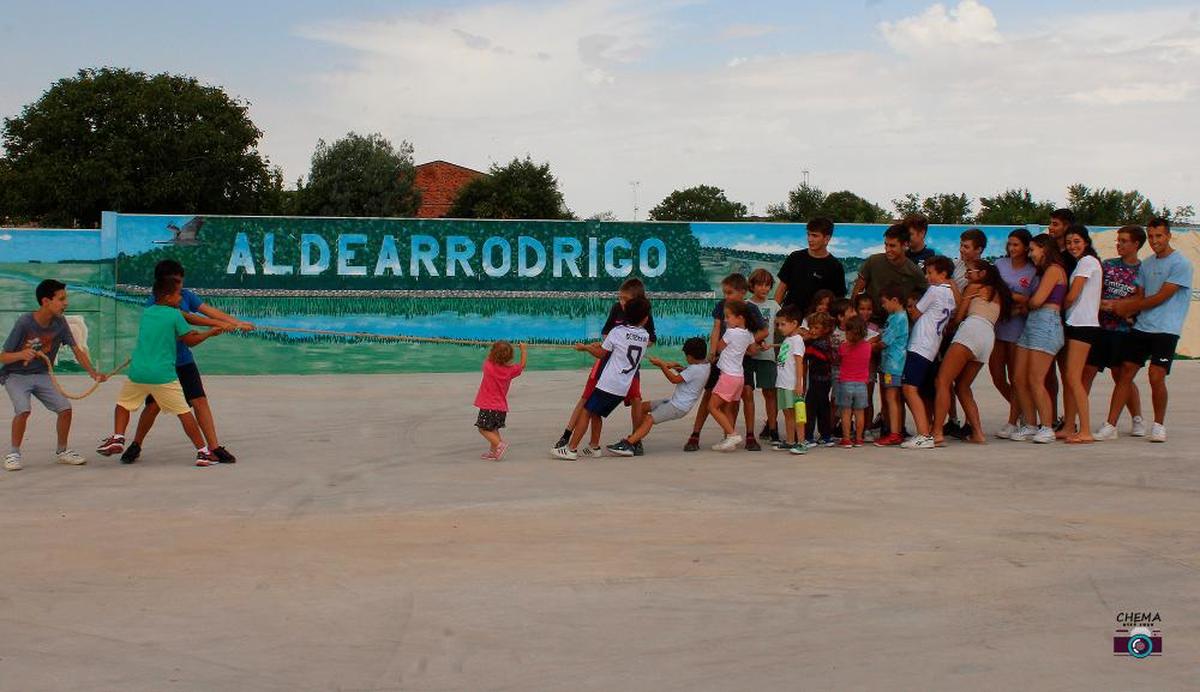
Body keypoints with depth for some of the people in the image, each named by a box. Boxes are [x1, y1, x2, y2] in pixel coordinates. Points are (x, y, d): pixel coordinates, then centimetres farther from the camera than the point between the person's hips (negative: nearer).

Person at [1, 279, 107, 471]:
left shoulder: (60, 322, -9)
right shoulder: (24, 323, -23)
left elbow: (76, 349, -6)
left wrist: (93, 373, -19)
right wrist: (21, 355, -39)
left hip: (41, 375, 5)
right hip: (15, 376, -5)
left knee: (65, 408, -8)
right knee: (23, 409, -28)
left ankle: (62, 451, 13)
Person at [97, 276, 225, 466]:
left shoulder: (146, 313, 13)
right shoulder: (175, 315, -4)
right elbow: (191, 341, 4)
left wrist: (189, 333, 30)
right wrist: (210, 333, 19)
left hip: (137, 372, 4)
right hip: (163, 375, -4)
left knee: (123, 405, 24)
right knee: (184, 412, 3)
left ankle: (118, 437, 5)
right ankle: (203, 452, 4)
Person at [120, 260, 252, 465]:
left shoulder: (185, 296, 3)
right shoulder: (153, 303, -16)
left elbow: (210, 310, -4)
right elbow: (187, 317, -25)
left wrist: (239, 323, -15)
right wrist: (217, 324, -29)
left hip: (184, 360, 4)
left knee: (200, 401, -4)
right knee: (153, 405, -2)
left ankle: (215, 448, -3)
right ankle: (136, 446, 19)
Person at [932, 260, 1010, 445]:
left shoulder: (974, 288, 14)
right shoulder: (998, 294, 31)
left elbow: (958, 317, 10)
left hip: (972, 329, -7)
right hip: (989, 337, 7)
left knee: (943, 381, -13)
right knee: (962, 387, 16)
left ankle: (937, 433, -27)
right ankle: (977, 433, 5)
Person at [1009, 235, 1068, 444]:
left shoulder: (1054, 269, -5)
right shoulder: (1044, 271, 24)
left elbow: (1037, 301, -11)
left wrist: (1025, 303, 7)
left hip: (1046, 323, -9)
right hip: (1032, 323, 9)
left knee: (1035, 381, -10)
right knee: (1020, 379, 4)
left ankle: (1047, 428, -5)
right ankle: (1030, 425, 9)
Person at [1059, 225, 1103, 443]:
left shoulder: (1087, 261, -7)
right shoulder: (1081, 263, 22)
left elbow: (1071, 296, -10)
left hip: (1083, 325, -10)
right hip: (1075, 325, 10)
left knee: (1073, 378, -13)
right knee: (1068, 378, 8)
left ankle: (1085, 432, -16)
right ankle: (1068, 428, 9)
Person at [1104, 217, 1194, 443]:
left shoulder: (1180, 264, -7)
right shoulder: (1146, 264, 16)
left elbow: (1161, 297, -10)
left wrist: (1127, 308, -4)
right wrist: (1116, 304, 0)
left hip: (1166, 330, -6)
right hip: (1141, 327, 6)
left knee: (1156, 377, -11)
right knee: (1125, 374, 1)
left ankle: (1159, 425, 6)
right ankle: (1110, 425, 2)